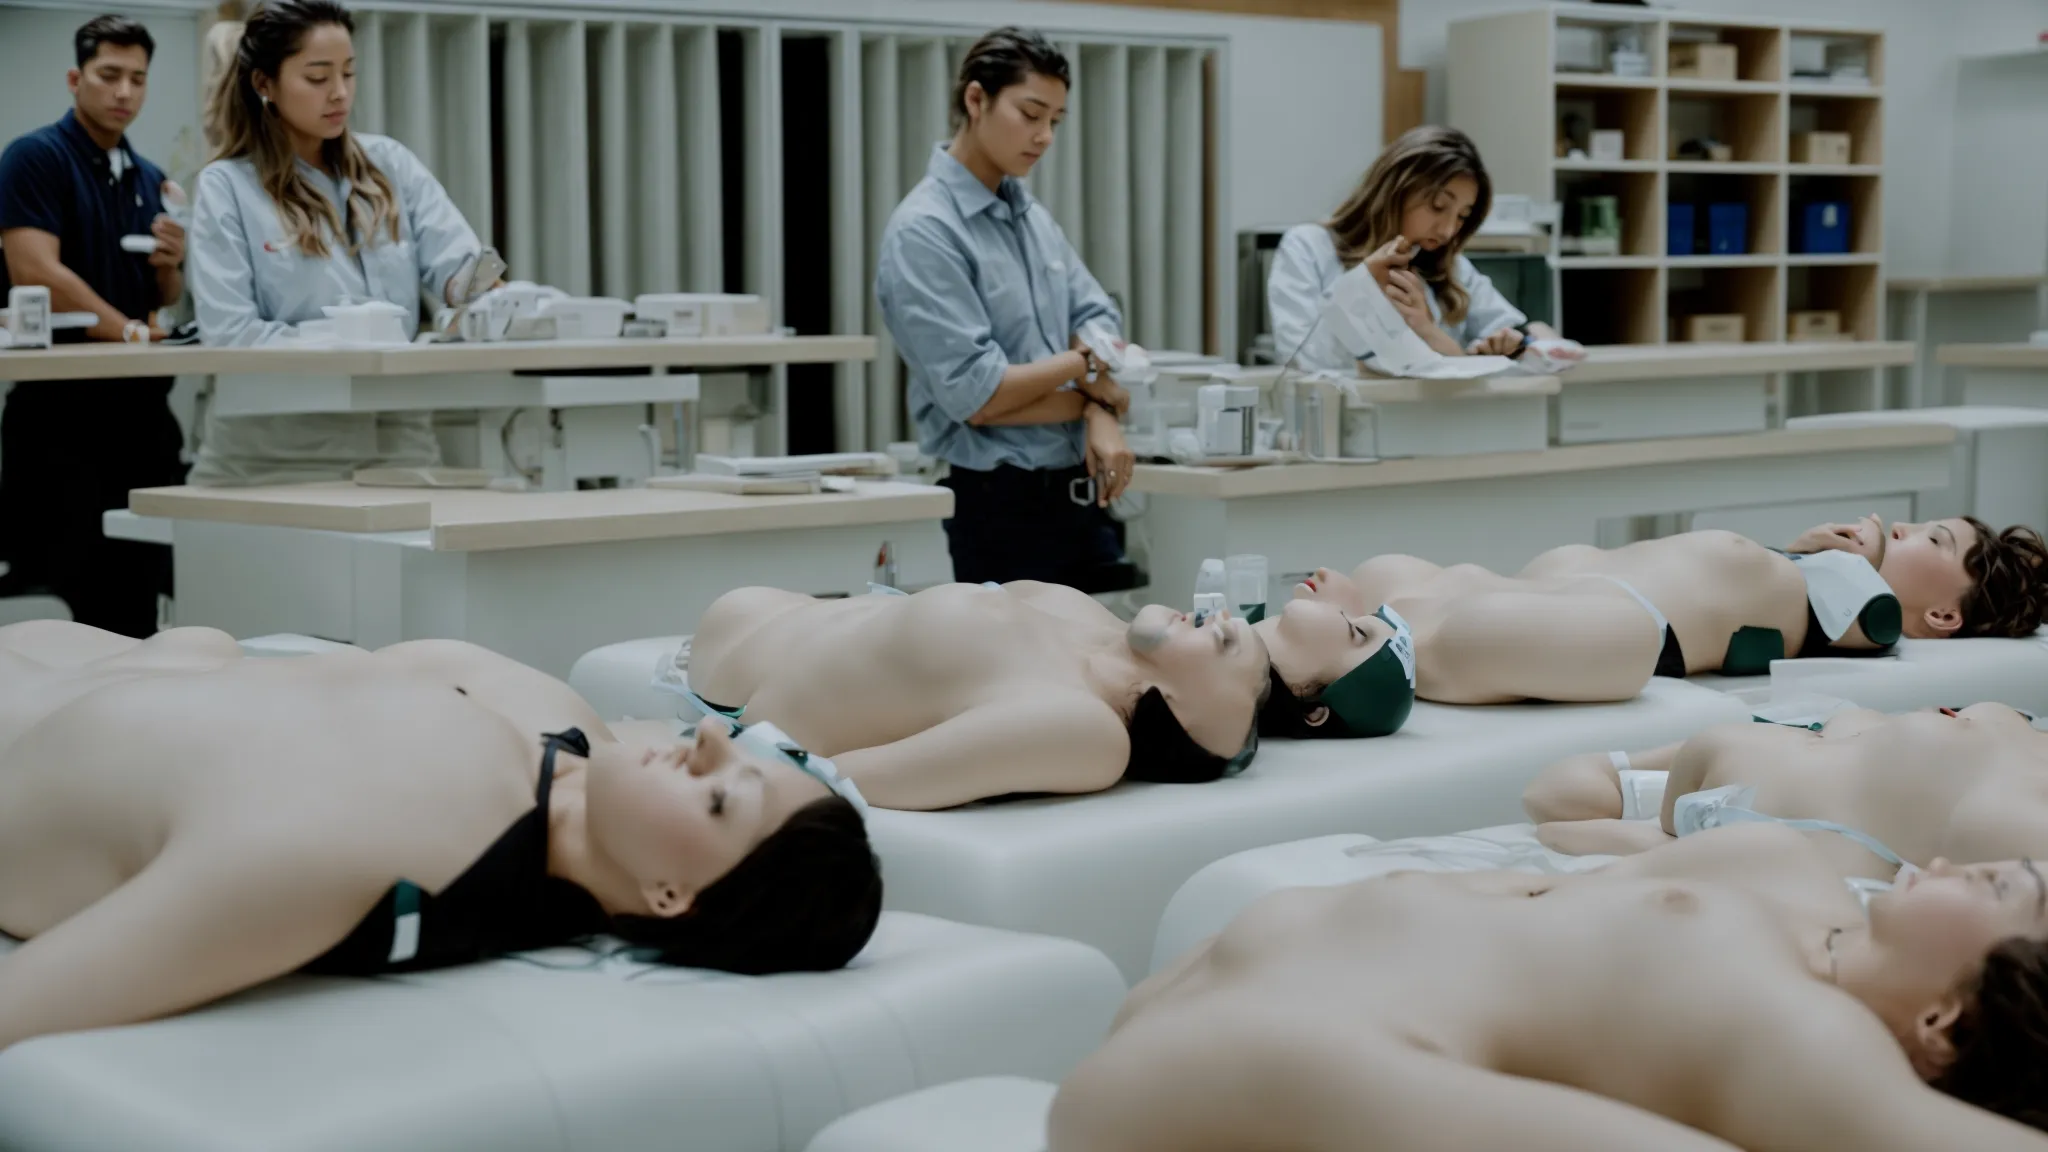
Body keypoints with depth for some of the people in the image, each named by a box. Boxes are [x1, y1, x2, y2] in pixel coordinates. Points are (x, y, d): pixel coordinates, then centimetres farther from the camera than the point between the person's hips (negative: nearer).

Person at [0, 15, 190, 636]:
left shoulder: (151, 180, 17)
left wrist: (170, 265, -1)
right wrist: (130, 329, -16)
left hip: (141, 405, 7)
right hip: (61, 406, -6)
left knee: (135, 597, 7)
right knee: (68, 587, -7)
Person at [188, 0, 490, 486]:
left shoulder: (391, 165, 9)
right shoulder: (227, 187, -2)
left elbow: (455, 260, -3)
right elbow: (229, 332, -11)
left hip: (397, 438, 3)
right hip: (276, 452, -3)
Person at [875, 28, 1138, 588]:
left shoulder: (1032, 215, 13)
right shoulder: (923, 231, -13)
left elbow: (1099, 322, 8)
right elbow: (976, 396, -18)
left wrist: (1102, 417, -12)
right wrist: (1081, 367, -4)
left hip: (1081, 494, 7)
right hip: (1002, 504, -7)